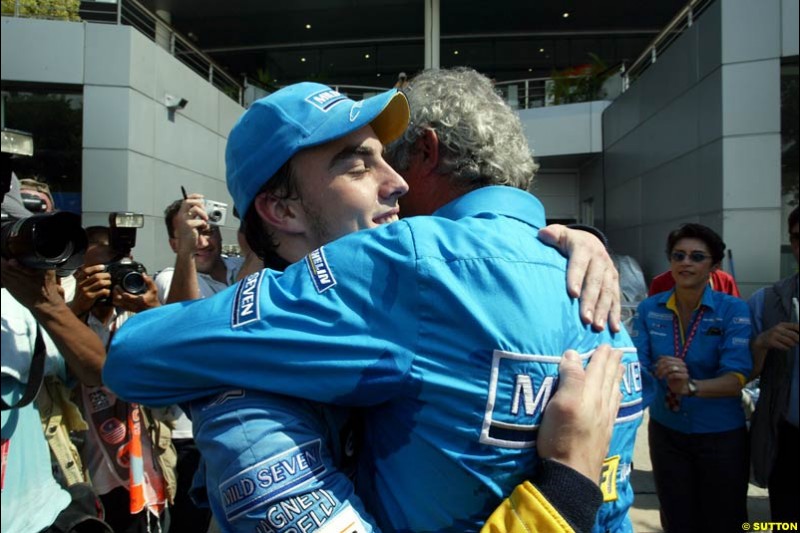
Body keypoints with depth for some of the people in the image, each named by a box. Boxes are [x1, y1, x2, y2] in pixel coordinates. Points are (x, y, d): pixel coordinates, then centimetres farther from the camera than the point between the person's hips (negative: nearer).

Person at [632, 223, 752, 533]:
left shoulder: (733, 309, -13)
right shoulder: (650, 309, -5)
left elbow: (737, 377, -23)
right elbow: (637, 366, -9)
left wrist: (691, 386, -42)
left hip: (721, 436, -2)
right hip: (666, 432, 2)